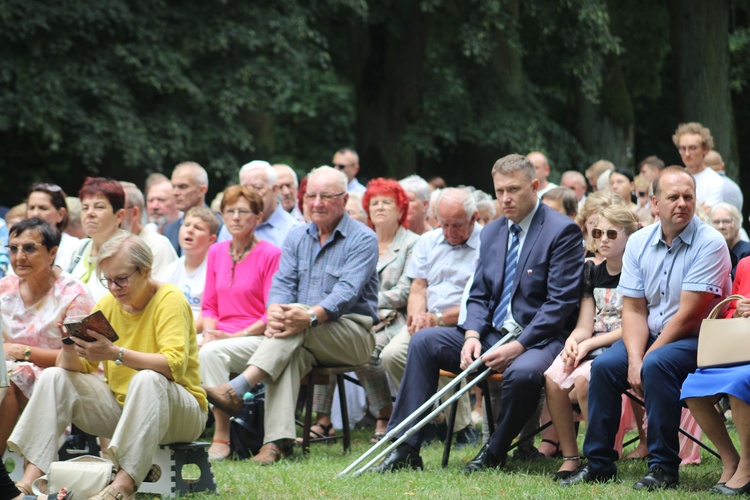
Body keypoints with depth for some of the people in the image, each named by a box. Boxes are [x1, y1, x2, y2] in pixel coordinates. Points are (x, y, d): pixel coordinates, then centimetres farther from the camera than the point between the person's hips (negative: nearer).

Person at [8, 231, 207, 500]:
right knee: (54, 377, -9)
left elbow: (174, 364, -28)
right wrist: (70, 350, -22)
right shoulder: (108, 304, 5)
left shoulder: (169, 299, -13)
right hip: (119, 405, 6)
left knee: (148, 379, -37)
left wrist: (116, 353, -39)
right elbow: (78, 368, 3)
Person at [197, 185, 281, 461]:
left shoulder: (271, 255, -4)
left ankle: (222, 436, -30)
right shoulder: (216, 252, 16)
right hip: (221, 337, 5)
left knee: (212, 353, -34)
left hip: (257, 337, -5)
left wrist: (236, 335, -16)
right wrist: (209, 332, -3)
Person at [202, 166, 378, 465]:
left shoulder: (362, 239, -2)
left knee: (296, 327, -34)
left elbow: (347, 292, -17)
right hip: (307, 341, 4)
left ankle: (237, 389, -46)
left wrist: (311, 316, -35)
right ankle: (277, 441, -48)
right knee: (290, 354, -33)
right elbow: (283, 283, 3)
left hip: (353, 334, -4)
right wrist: (274, 311, -22)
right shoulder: (297, 238, 17)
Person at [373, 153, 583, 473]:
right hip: (491, 335, 7)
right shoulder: (491, 233, 14)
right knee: (423, 341, -8)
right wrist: (472, 335, -6)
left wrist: (519, 347, -22)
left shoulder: (562, 231, -9)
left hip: (539, 338, -7)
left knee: (523, 372, -39)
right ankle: (405, 448, -11)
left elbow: (560, 302, -15)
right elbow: (479, 295, 15)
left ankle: (494, 454, -14)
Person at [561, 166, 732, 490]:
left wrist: (646, 359, -15)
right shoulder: (639, 243, 3)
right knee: (605, 365, -18)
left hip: (697, 341, -6)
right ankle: (598, 463, -6)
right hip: (651, 336, 6)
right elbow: (633, 310, 2)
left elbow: (688, 315, -18)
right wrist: (634, 359, -15)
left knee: (656, 365, -33)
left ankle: (664, 468, -24)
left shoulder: (709, 243, -15)